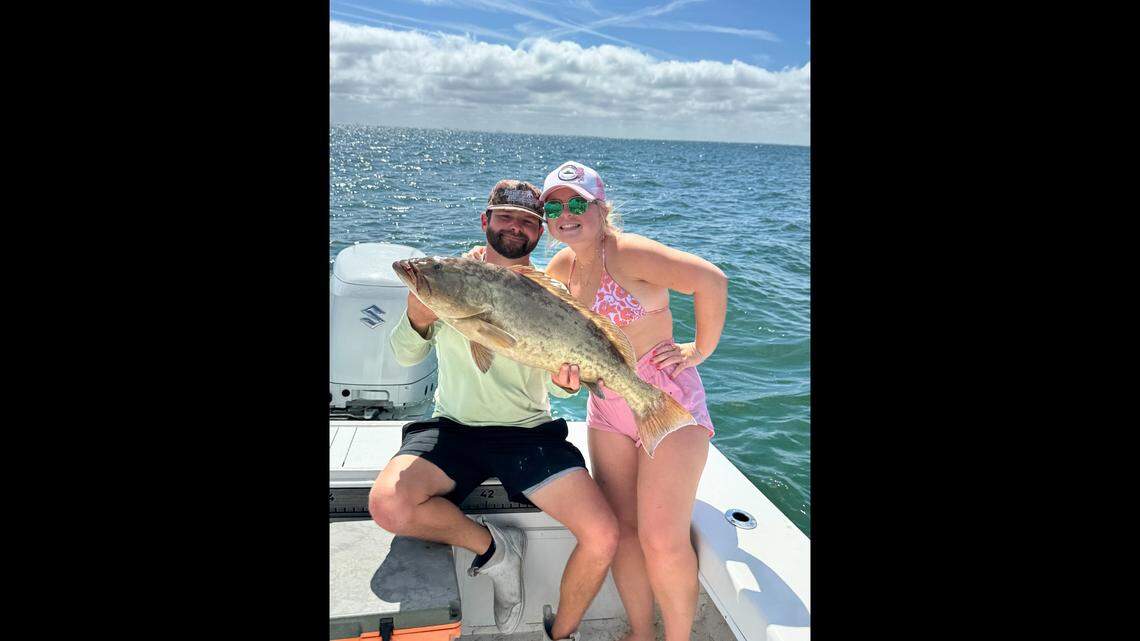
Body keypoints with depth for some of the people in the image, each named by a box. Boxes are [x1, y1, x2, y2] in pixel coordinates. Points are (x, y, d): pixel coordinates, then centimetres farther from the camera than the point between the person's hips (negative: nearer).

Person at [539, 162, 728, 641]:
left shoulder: (626, 252, -18)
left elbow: (711, 279, -26)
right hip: (607, 407, 7)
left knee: (662, 541, -9)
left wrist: (700, 350, -16)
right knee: (620, 530, 9)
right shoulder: (562, 267, 6)